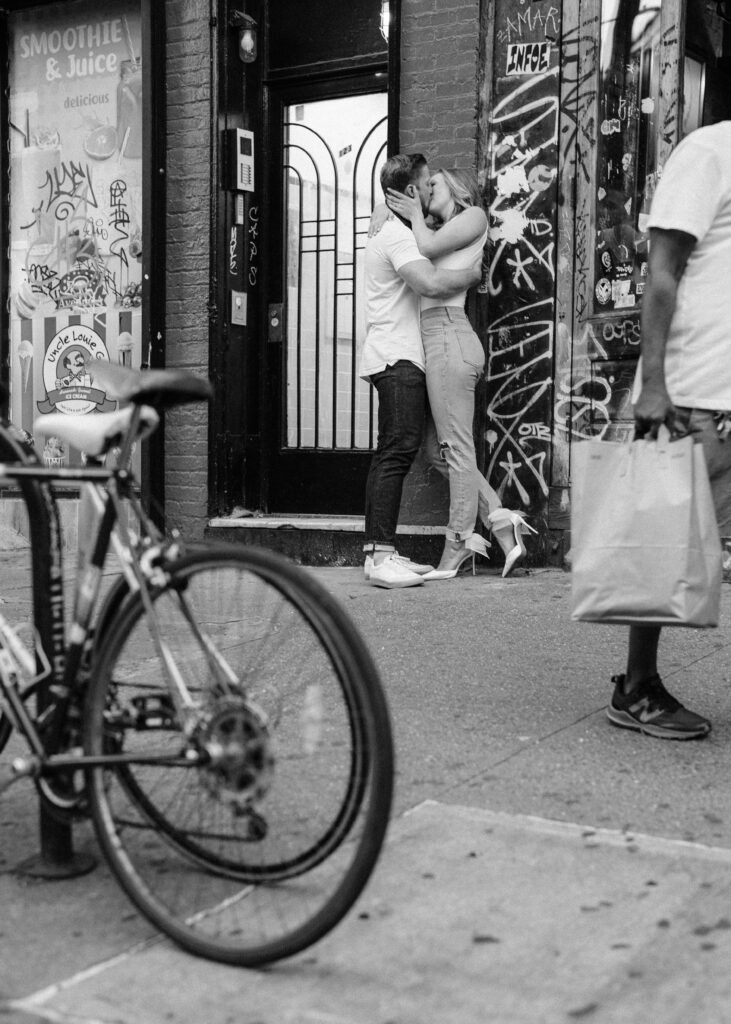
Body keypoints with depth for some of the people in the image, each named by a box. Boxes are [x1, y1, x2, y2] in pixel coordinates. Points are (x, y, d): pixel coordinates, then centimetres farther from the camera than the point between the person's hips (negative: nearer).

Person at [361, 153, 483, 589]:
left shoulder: (396, 231, 23)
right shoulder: (397, 235, -11)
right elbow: (432, 283, -27)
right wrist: (473, 272, -9)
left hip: (402, 359, 11)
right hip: (398, 359, -11)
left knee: (395, 454, 7)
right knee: (397, 452, -16)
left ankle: (382, 552, 8)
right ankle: (380, 556, -19)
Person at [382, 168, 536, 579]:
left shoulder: (475, 217, 4)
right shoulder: (442, 232, 28)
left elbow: (427, 248, -6)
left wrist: (415, 214, 10)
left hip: (449, 335, -9)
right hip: (439, 341, 9)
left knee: (456, 447, -5)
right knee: (439, 449, 9)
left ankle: (458, 544, -1)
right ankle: (500, 520, 8)